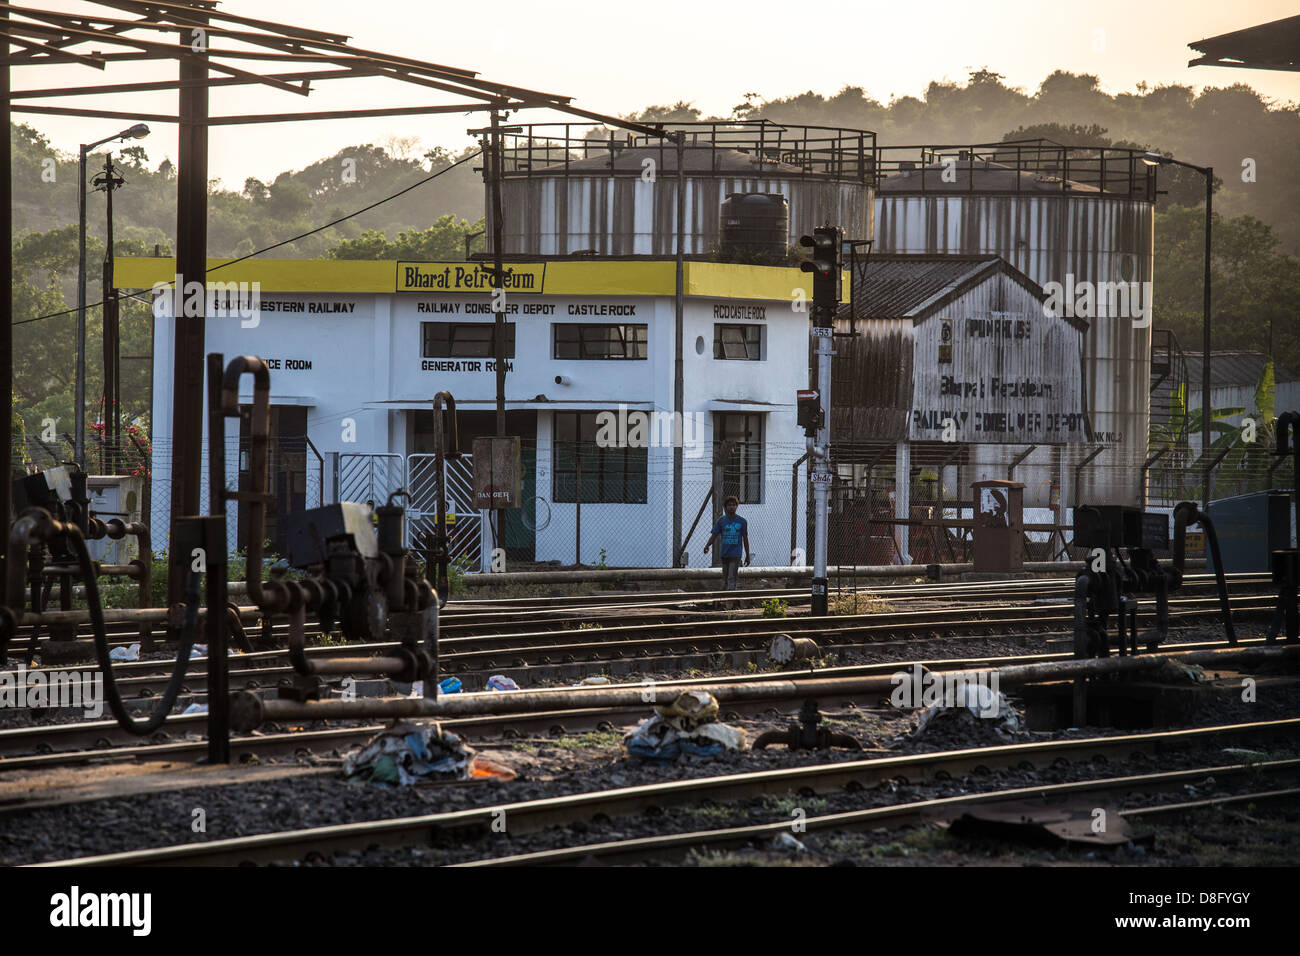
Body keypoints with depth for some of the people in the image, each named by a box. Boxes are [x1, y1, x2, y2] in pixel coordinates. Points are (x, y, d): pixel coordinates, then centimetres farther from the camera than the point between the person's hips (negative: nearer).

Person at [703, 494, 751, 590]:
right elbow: (714, 535, 0)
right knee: (726, 578, 10)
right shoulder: (721, 520, 4)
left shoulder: (742, 521, 1)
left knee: (731, 579, -12)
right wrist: (707, 546, -19)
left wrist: (747, 556, 11)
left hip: (735, 554, -3)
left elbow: (745, 539, 7)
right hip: (724, 554, 3)